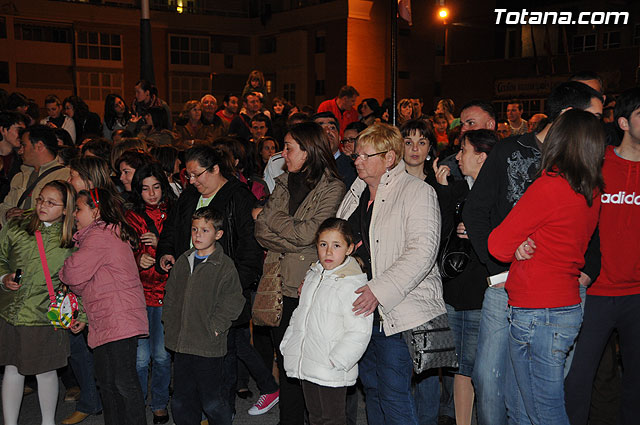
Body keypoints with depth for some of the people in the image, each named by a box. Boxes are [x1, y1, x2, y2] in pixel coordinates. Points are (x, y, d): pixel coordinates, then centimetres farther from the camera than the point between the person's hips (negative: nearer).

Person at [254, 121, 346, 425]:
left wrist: (270, 216, -4)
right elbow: (261, 231, 6)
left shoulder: (332, 188, -5)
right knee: (285, 358, 9)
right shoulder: (283, 184, 13)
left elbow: (308, 233, -16)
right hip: (280, 284, 5)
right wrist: (292, 244, -10)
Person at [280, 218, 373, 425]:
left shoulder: (353, 283, -15)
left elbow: (359, 332, -19)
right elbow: (300, 314, 22)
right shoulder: (312, 276, 10)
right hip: (306, 366, 7)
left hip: (332, 373, -7)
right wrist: (288, 344, 14)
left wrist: (335, 361, -22)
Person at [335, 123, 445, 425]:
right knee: (371, 388, 17)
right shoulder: (356, 192, 13)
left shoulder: (418, 192, -9)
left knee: (394, 395, -5)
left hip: (398, 312, -7)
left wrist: (379, 290, -26)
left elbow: (422, 252, -20)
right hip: (361, 309, 8)